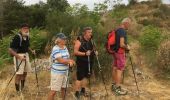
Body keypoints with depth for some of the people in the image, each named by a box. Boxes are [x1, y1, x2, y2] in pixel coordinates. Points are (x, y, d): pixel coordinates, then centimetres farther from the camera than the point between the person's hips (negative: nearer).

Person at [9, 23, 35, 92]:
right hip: (18, 56, -8)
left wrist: (31, 51, 2)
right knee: (19, 74, -4)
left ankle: (22, 88, 35)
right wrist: (19, 57, -28)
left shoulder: (27, 37, 3)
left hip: (26, 55, 8)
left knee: (25, 72, 16)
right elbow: (10, 50, -22)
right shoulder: (17, 37, -20)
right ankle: (18, 91, 10)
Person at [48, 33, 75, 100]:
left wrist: (70, 62, -12)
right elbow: (61, 60, -23)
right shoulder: (55, 49, -17)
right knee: (54, 91, -4)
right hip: (57, 72, -8)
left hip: (65, 72, 8)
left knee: (63, 88, 19)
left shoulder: (65, 48, 8)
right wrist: (70, 60, -9)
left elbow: (67, 58, 11)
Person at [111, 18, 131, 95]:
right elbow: (121, 44, -25)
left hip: (115, 51, 10)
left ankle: (114, 85, 26)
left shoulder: (117, 30, 10)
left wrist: (125, 45, 17)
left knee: (115, 68, 15)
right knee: (120, 70, -4)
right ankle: (118, 89, 0)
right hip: (120, 52, -9)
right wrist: (127, 47, -7)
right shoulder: (123, 31, -19)